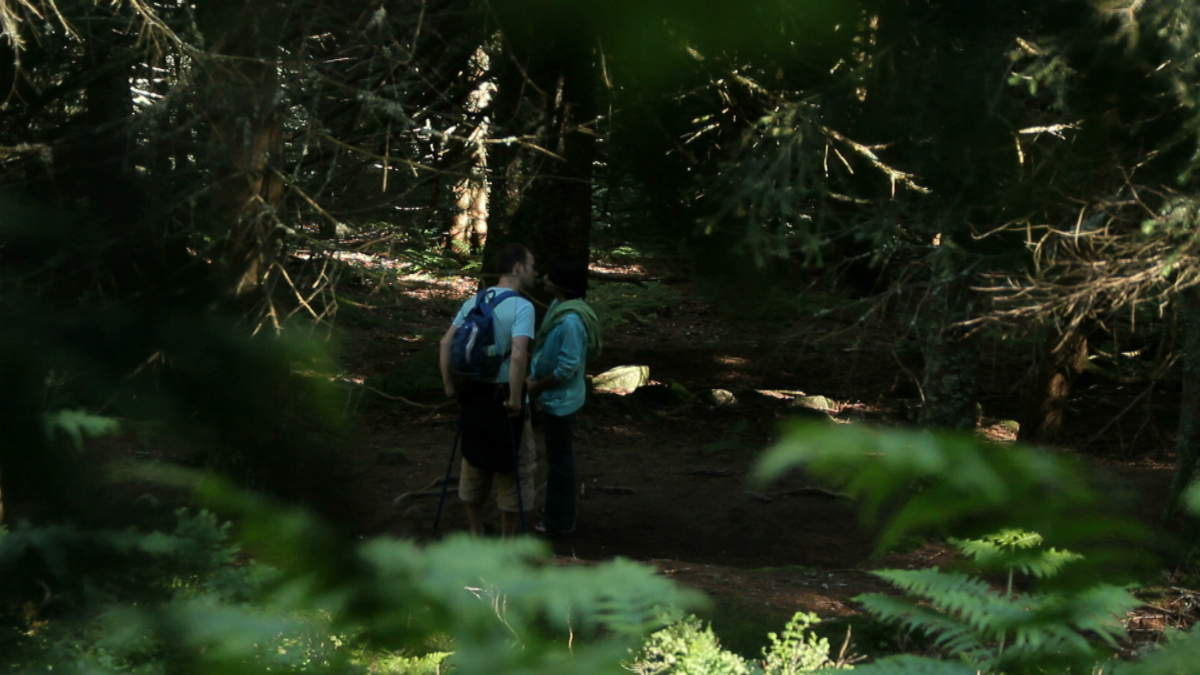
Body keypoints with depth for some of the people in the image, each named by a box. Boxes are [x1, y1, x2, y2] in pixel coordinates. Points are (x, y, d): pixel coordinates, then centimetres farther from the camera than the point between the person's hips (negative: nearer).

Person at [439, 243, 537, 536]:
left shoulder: (474, 301, 5)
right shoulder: (521, 307, -16)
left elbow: (446, 342, 3)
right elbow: (518, 355, -29)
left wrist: (450, 385, 8)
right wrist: (516, 399, -22)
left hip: (472, 394, 7)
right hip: (503, 397, -6)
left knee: (475, 462, 19)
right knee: (513, 470, 8)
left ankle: (476, 534, 30)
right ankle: (507, 542, 16)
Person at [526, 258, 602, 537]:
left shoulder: (571, 320, -27)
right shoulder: (559, 307, 2)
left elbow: (567, 367, -25)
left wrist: (537, 386, -14)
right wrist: (536, 380, 5)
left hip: (560, 400, -9)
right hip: (555, 398, 9)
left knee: (560, 460, 4)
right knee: (557, 458, 21)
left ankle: (560, 522, 16)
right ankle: (557, 514, 35)